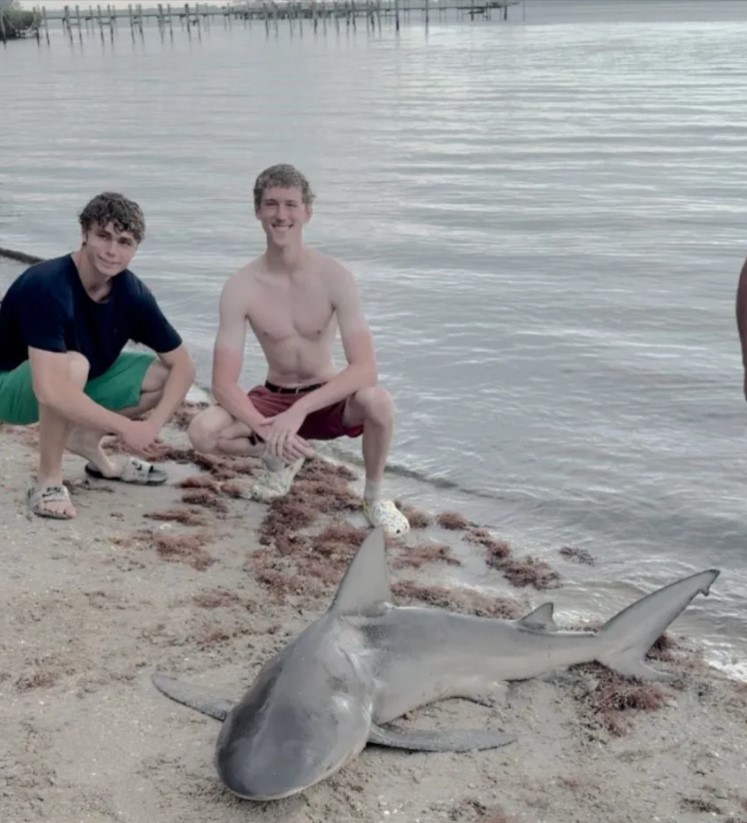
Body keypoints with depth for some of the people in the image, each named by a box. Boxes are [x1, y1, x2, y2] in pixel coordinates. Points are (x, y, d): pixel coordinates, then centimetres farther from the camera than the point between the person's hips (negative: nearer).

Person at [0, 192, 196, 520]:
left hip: (75, 387, 7)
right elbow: (51, 391, -42)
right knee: (74, 365, -37)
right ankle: (48, 481, -18)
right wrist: (126, 427, -34)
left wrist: (153, 425, -22)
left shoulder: (132, 293, -14)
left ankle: (86, 439, 11)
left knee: (165, 374, -5)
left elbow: (182, 364, -7)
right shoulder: (46, 287, -33)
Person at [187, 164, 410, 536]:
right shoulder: (241, 287, -15)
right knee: (203, 432, -26)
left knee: (376, 400, -35)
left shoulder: (334, 277, -18)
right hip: (273, 401, 1)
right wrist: (267, 430, -34)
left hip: (328, 401, -1)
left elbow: (364, 368, -27)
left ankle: (374, 497, -4)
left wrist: (299, 411, -37)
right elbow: (223, 384, -17)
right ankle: (279, 458, 9)